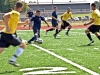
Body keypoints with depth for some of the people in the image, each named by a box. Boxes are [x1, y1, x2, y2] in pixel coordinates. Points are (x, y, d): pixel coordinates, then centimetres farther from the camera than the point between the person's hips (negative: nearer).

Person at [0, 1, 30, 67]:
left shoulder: (13, 13, 16)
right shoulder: (16, 13, -12)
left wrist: (24, 23, 24)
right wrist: (7, 27, -25)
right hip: (9, 34, -8)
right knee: (23, 45, 9)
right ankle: (12, 60, 1)